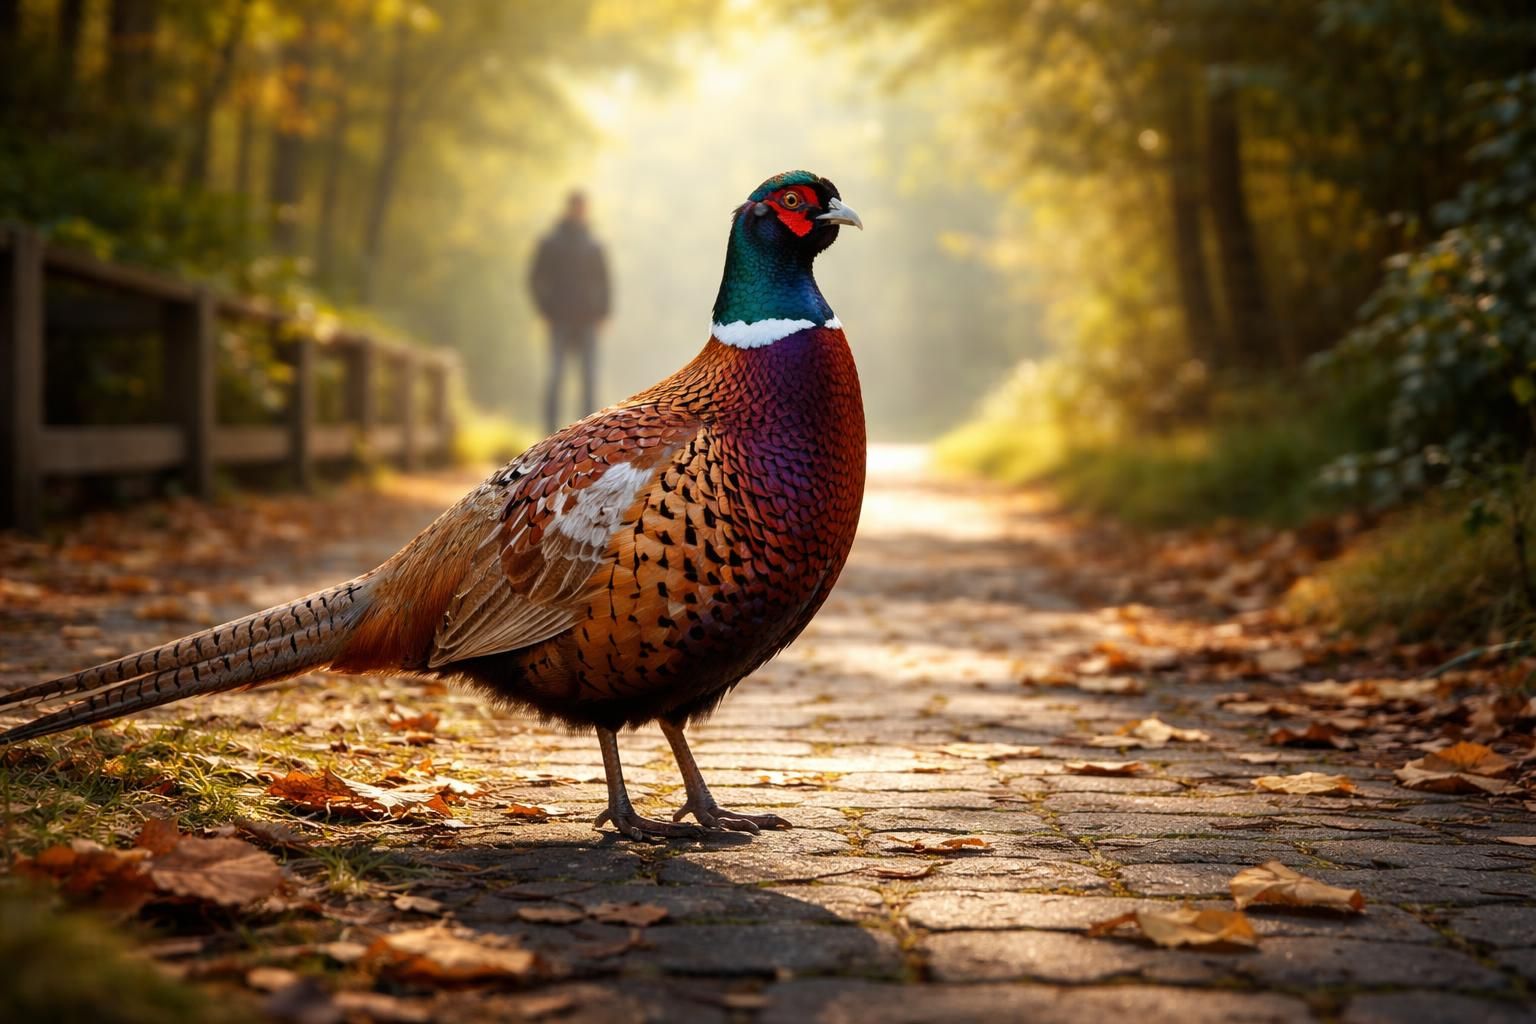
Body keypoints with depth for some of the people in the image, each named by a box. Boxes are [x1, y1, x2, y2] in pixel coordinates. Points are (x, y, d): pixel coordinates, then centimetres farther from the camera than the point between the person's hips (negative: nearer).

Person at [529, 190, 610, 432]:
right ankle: (551, 428, -4)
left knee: (589, 378, 0)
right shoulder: (550, 244, 4)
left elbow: (603, 282, 15)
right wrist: (545, 311, -6)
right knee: (556, 376, -7)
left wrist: (602, 311, 2)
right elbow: (537, 280, 3)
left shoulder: (594, 246, 12)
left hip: (587, 321, 3)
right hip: (560, 321, -3)